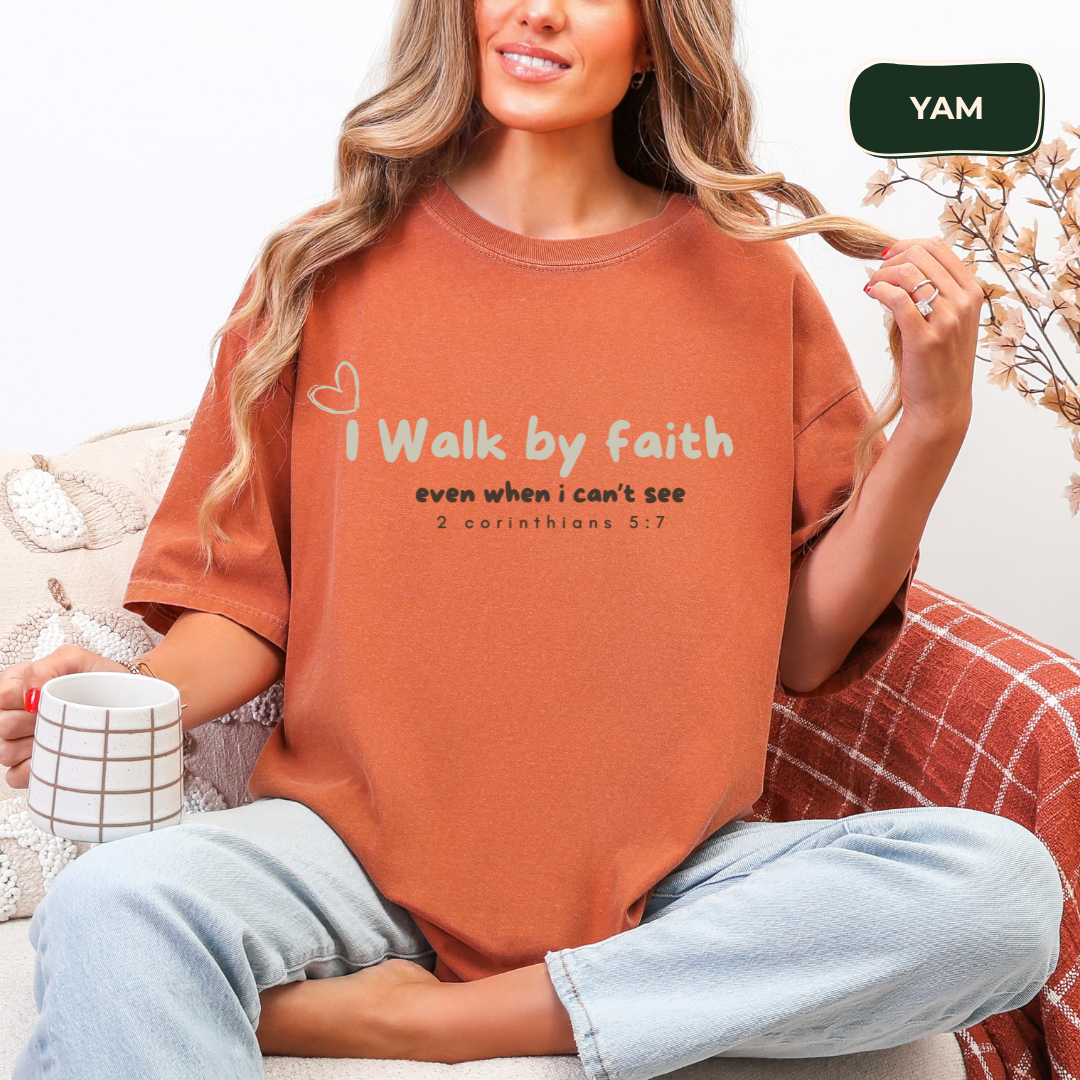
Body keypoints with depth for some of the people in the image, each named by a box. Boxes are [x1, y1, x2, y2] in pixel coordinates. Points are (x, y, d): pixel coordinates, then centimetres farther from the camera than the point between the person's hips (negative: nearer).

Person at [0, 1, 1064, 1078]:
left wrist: (932, 424, -6)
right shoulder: (327, 270, 4)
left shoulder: (747, 279, 5)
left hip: (662, 880, 4)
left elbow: (799, 649, 6)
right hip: (361, 852, -3)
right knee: (110, 910, -33)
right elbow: (244, 596, 6)